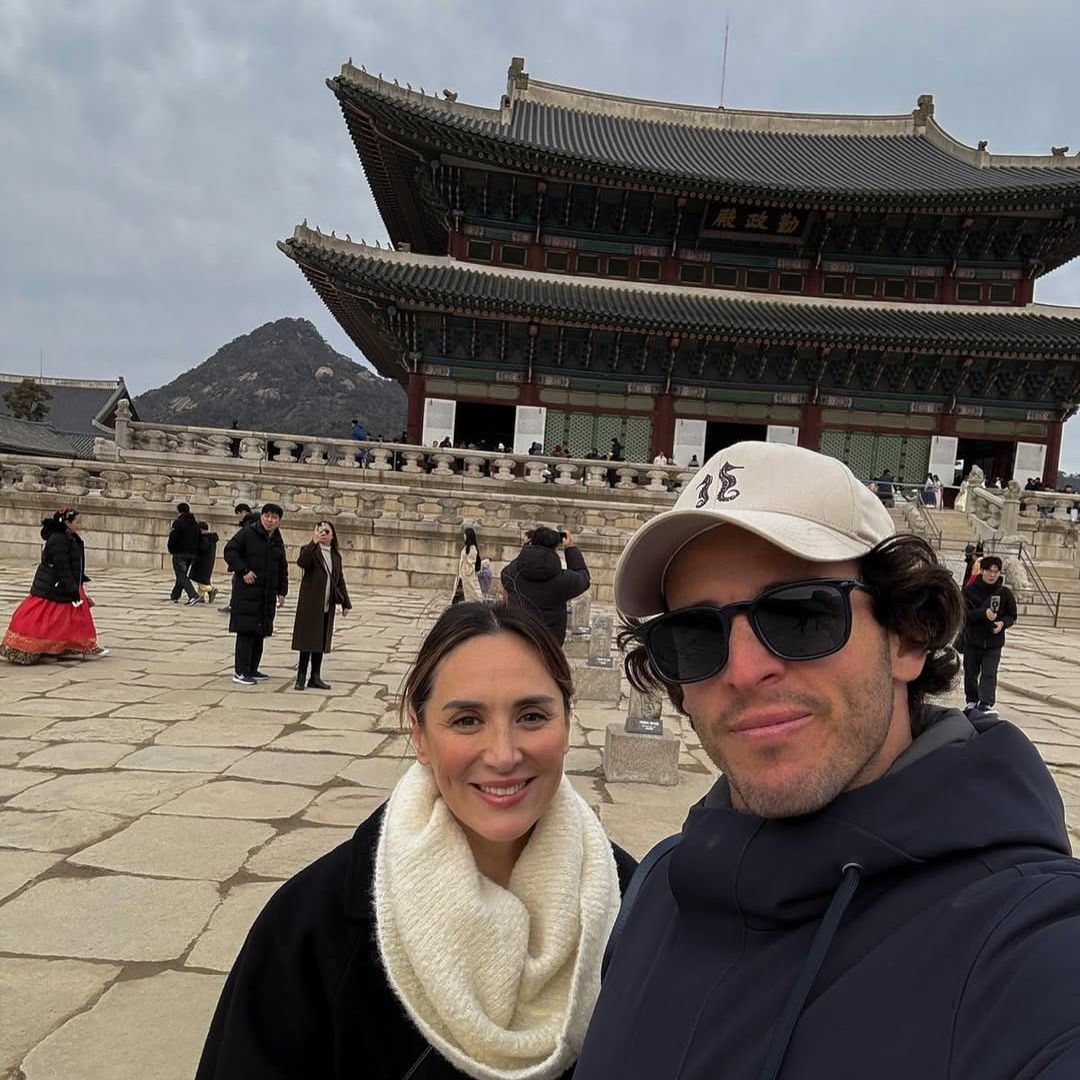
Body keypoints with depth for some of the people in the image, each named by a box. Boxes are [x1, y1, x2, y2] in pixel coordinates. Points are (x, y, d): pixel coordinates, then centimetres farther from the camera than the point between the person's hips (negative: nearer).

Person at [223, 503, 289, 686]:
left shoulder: (278, 541, 15)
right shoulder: (247, 533, -4)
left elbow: (282, 569, 21)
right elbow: (230, 551, -9)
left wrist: (282, 592, 15)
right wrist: (243, 571, -17)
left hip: (267, 595, 7)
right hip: (246, 591, -7)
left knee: (260, 632, 10)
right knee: (246, 631, -9)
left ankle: (252, 669, 19)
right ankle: (240, 672, -5)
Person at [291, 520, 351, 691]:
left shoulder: (336, 556, 14)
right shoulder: (310, 550, -3)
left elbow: (340, 580, 18)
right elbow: (301, 562, -26)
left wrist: (346, 603, 14)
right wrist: (313, 542, -34)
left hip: (327, 606, 5)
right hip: (310, 605, -5)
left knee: (321, 642, 9)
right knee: (308, 640, -2)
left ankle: (315, 677, 16)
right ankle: (301, 676, 5)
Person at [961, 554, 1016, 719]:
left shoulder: (1005, 592, -3)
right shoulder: (970, 590, -8)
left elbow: (1012, 615, 5)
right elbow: (964, 612, -13)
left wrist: (1003, 623, -16)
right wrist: (984, 613, -28)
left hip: (994, 643, -1)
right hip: (972, 640, 1)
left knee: (989, 674, -7)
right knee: (970, 674, 13)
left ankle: (986, 705, -6)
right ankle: (972, 702, 30)